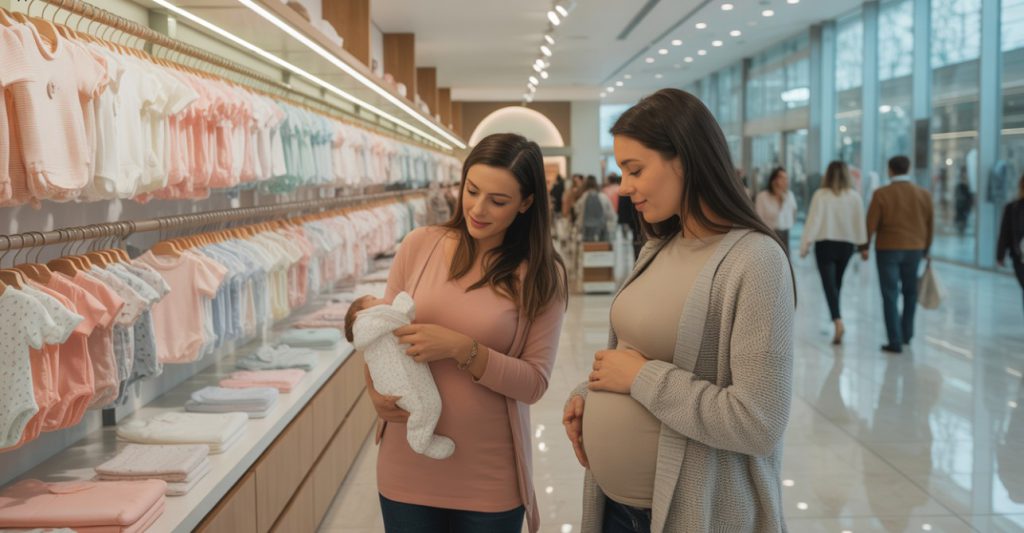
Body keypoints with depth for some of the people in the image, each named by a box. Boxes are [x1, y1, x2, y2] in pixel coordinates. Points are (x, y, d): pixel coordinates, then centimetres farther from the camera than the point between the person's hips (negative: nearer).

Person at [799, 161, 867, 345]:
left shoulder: (821, 195, -10)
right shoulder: (854, 196, -3)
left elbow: (813, 221, -10)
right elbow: (860, 222, 1)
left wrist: (805, 245, -5)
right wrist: (861, 244, 11)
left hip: (825, 243, -3)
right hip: (846, 244, 3)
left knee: (829, 284, -5)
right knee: (837, 282, 19)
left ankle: (838, 321, -22)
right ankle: (836, 315, 29)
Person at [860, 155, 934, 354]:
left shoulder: (882, 194, -10)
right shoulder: (924, 194, 2)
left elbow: (871, 223, -9)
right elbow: (930, 225, 8)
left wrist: (864, 246, 3)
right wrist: (925, 248, 20)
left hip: (888, 248, -3)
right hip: (914, 249, 4)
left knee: (890, 295, 0)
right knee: (910, 292, 19)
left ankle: (895, 341, -3)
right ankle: (906, 334, 29)